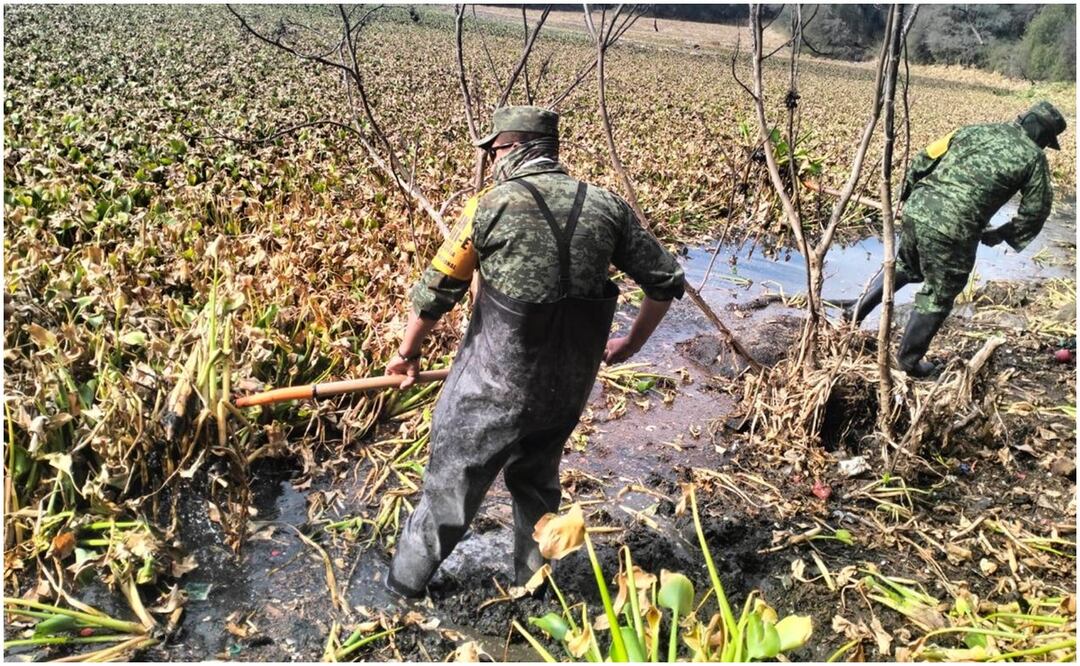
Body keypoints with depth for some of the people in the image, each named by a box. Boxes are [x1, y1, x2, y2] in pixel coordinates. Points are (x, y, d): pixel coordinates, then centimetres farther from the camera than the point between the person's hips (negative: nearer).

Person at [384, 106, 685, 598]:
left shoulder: (491, 206, -12)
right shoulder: (606, 207, -1)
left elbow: (436, 291, -6)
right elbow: (666, 280, 6)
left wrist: (408, 354, 9)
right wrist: (631, 344, 20)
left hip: (494, 386, -4)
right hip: (569, 386, 4)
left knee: (451, 480, 16)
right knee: (537, 480, 27)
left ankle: (407, 580, 35)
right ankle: (533, 581, 43)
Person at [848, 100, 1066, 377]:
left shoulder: (974, 131, 18)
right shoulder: (1034, 157, 6)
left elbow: (923, 160, 15)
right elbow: (1035, 211, 9)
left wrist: (909, 194, 27)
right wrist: (1001, 235, 22)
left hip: (916, 211, 5)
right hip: (953, 233, -5)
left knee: (904, 266, 32)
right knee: (937, 299, 12)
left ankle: (859, 311, 31)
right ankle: (908, 360, 23)